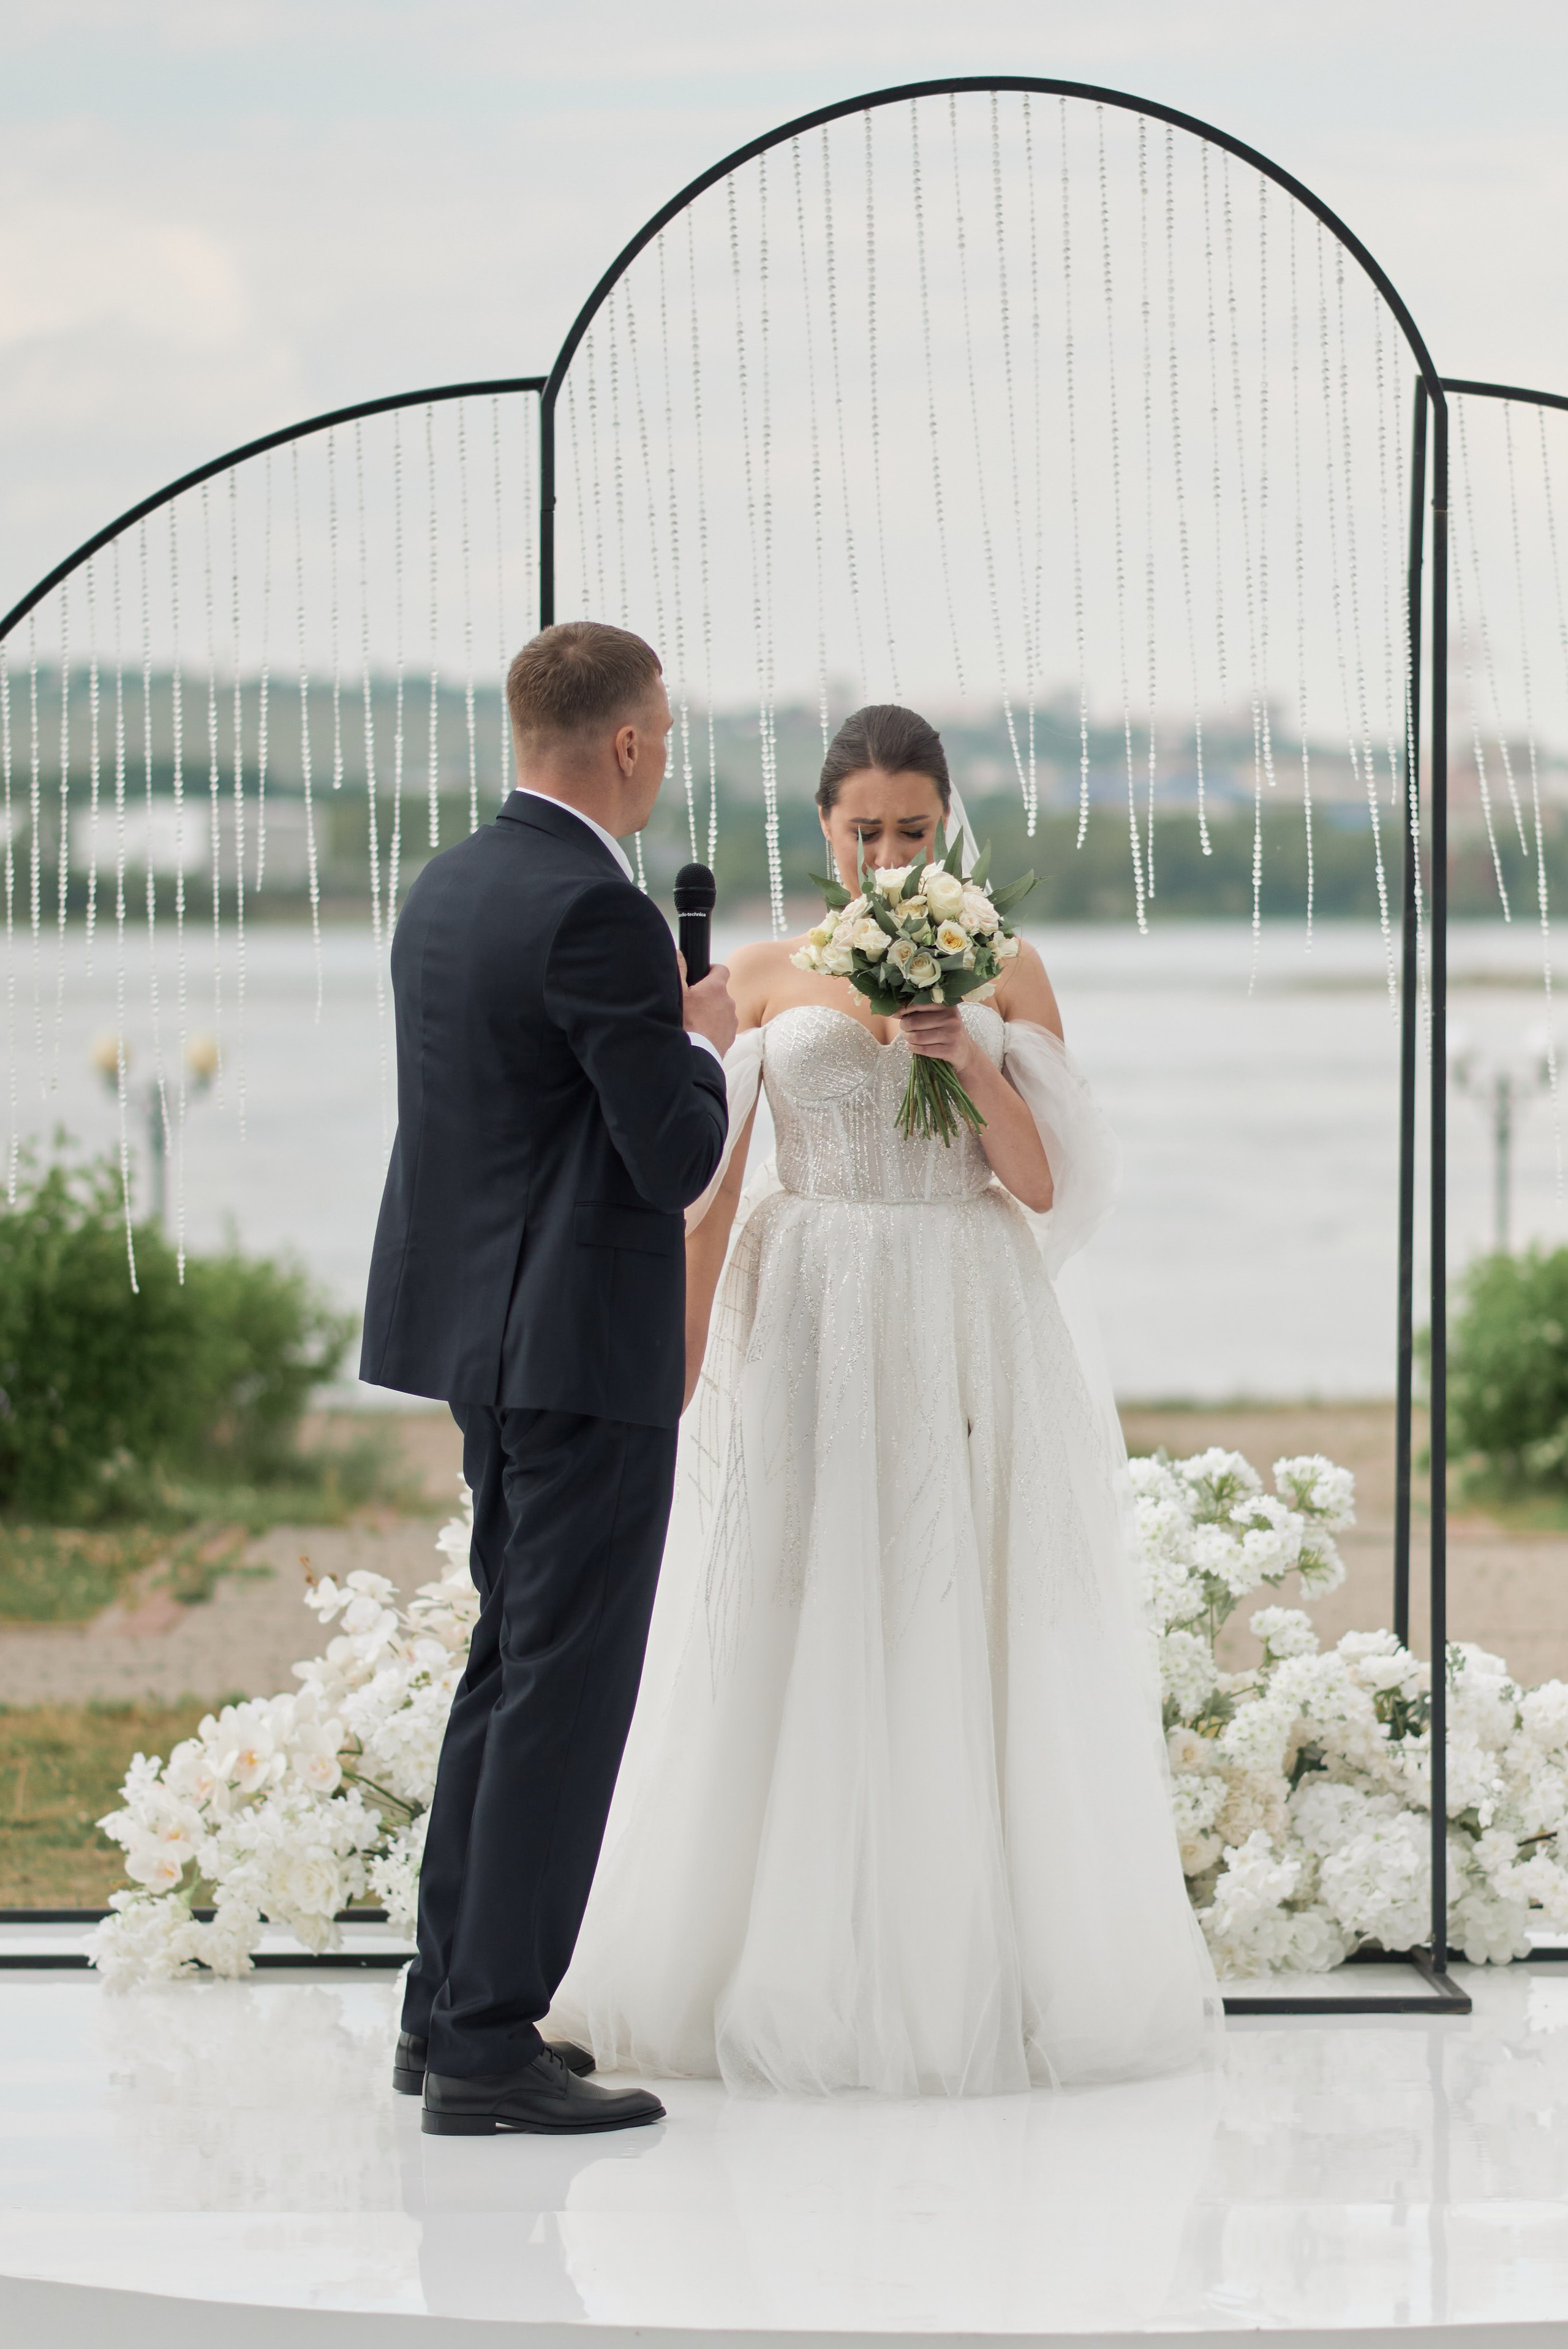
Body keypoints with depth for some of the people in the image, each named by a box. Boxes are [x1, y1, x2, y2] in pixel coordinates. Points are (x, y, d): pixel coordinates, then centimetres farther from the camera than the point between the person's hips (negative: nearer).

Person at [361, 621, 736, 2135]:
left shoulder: (444, 891, 10)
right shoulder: (597, 915, -18)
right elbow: (677, 1160, -18)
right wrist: (703, 1044, 0)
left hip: (480, 1334, 9)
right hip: (588, 1345, -9)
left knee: (511, 1662, 18)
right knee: (565, 1687, -4)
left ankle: (447, 2007, 23)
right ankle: (490, 2044, -3)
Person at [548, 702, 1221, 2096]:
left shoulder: (1007, 975, 5)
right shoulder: (762, 979, 5)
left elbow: (1049, 1185, 1)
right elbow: (708, 1195, 4)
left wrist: (974, 1062, -14)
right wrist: (674, 1376, -1)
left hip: (971, 1344, 0)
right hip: (807, 1339, 0)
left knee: (971, 1644, -1)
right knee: (795, 1652, -2)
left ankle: (984, 1973, 8)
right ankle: (794, 1977, 6)